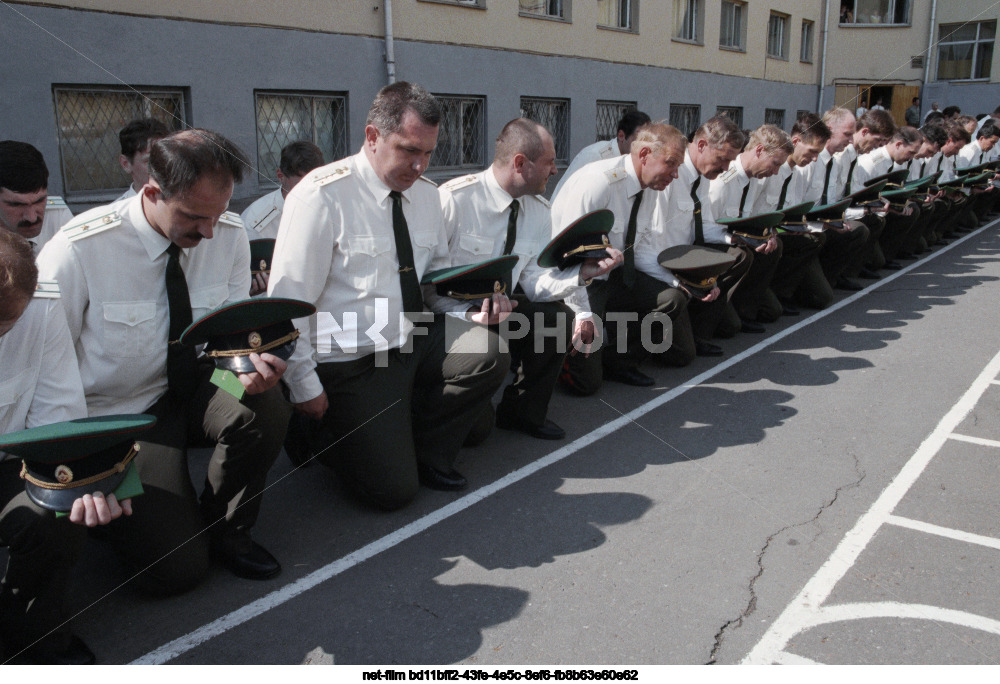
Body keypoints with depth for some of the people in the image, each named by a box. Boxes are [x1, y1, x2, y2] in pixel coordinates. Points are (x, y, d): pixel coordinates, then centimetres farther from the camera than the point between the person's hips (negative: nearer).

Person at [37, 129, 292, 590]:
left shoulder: (230, 235, -10)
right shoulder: (77, 251, -22)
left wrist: (249, 363, -24)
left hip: (195, 392, 4)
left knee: (265, 407, -30)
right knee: (177, 569, -15)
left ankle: (224, 529, -1)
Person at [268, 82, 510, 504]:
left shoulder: (426, 195, 7)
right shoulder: (323, 195, -15)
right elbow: (288, 301, -14)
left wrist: (471, 312, -5)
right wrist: (305, 386, -15)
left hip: (419, 341, 6)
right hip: (351, 364, -6)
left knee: (489, 350, -22)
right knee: (393, 490, -13)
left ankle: (427, 452, 2)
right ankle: (321, 434, 19)